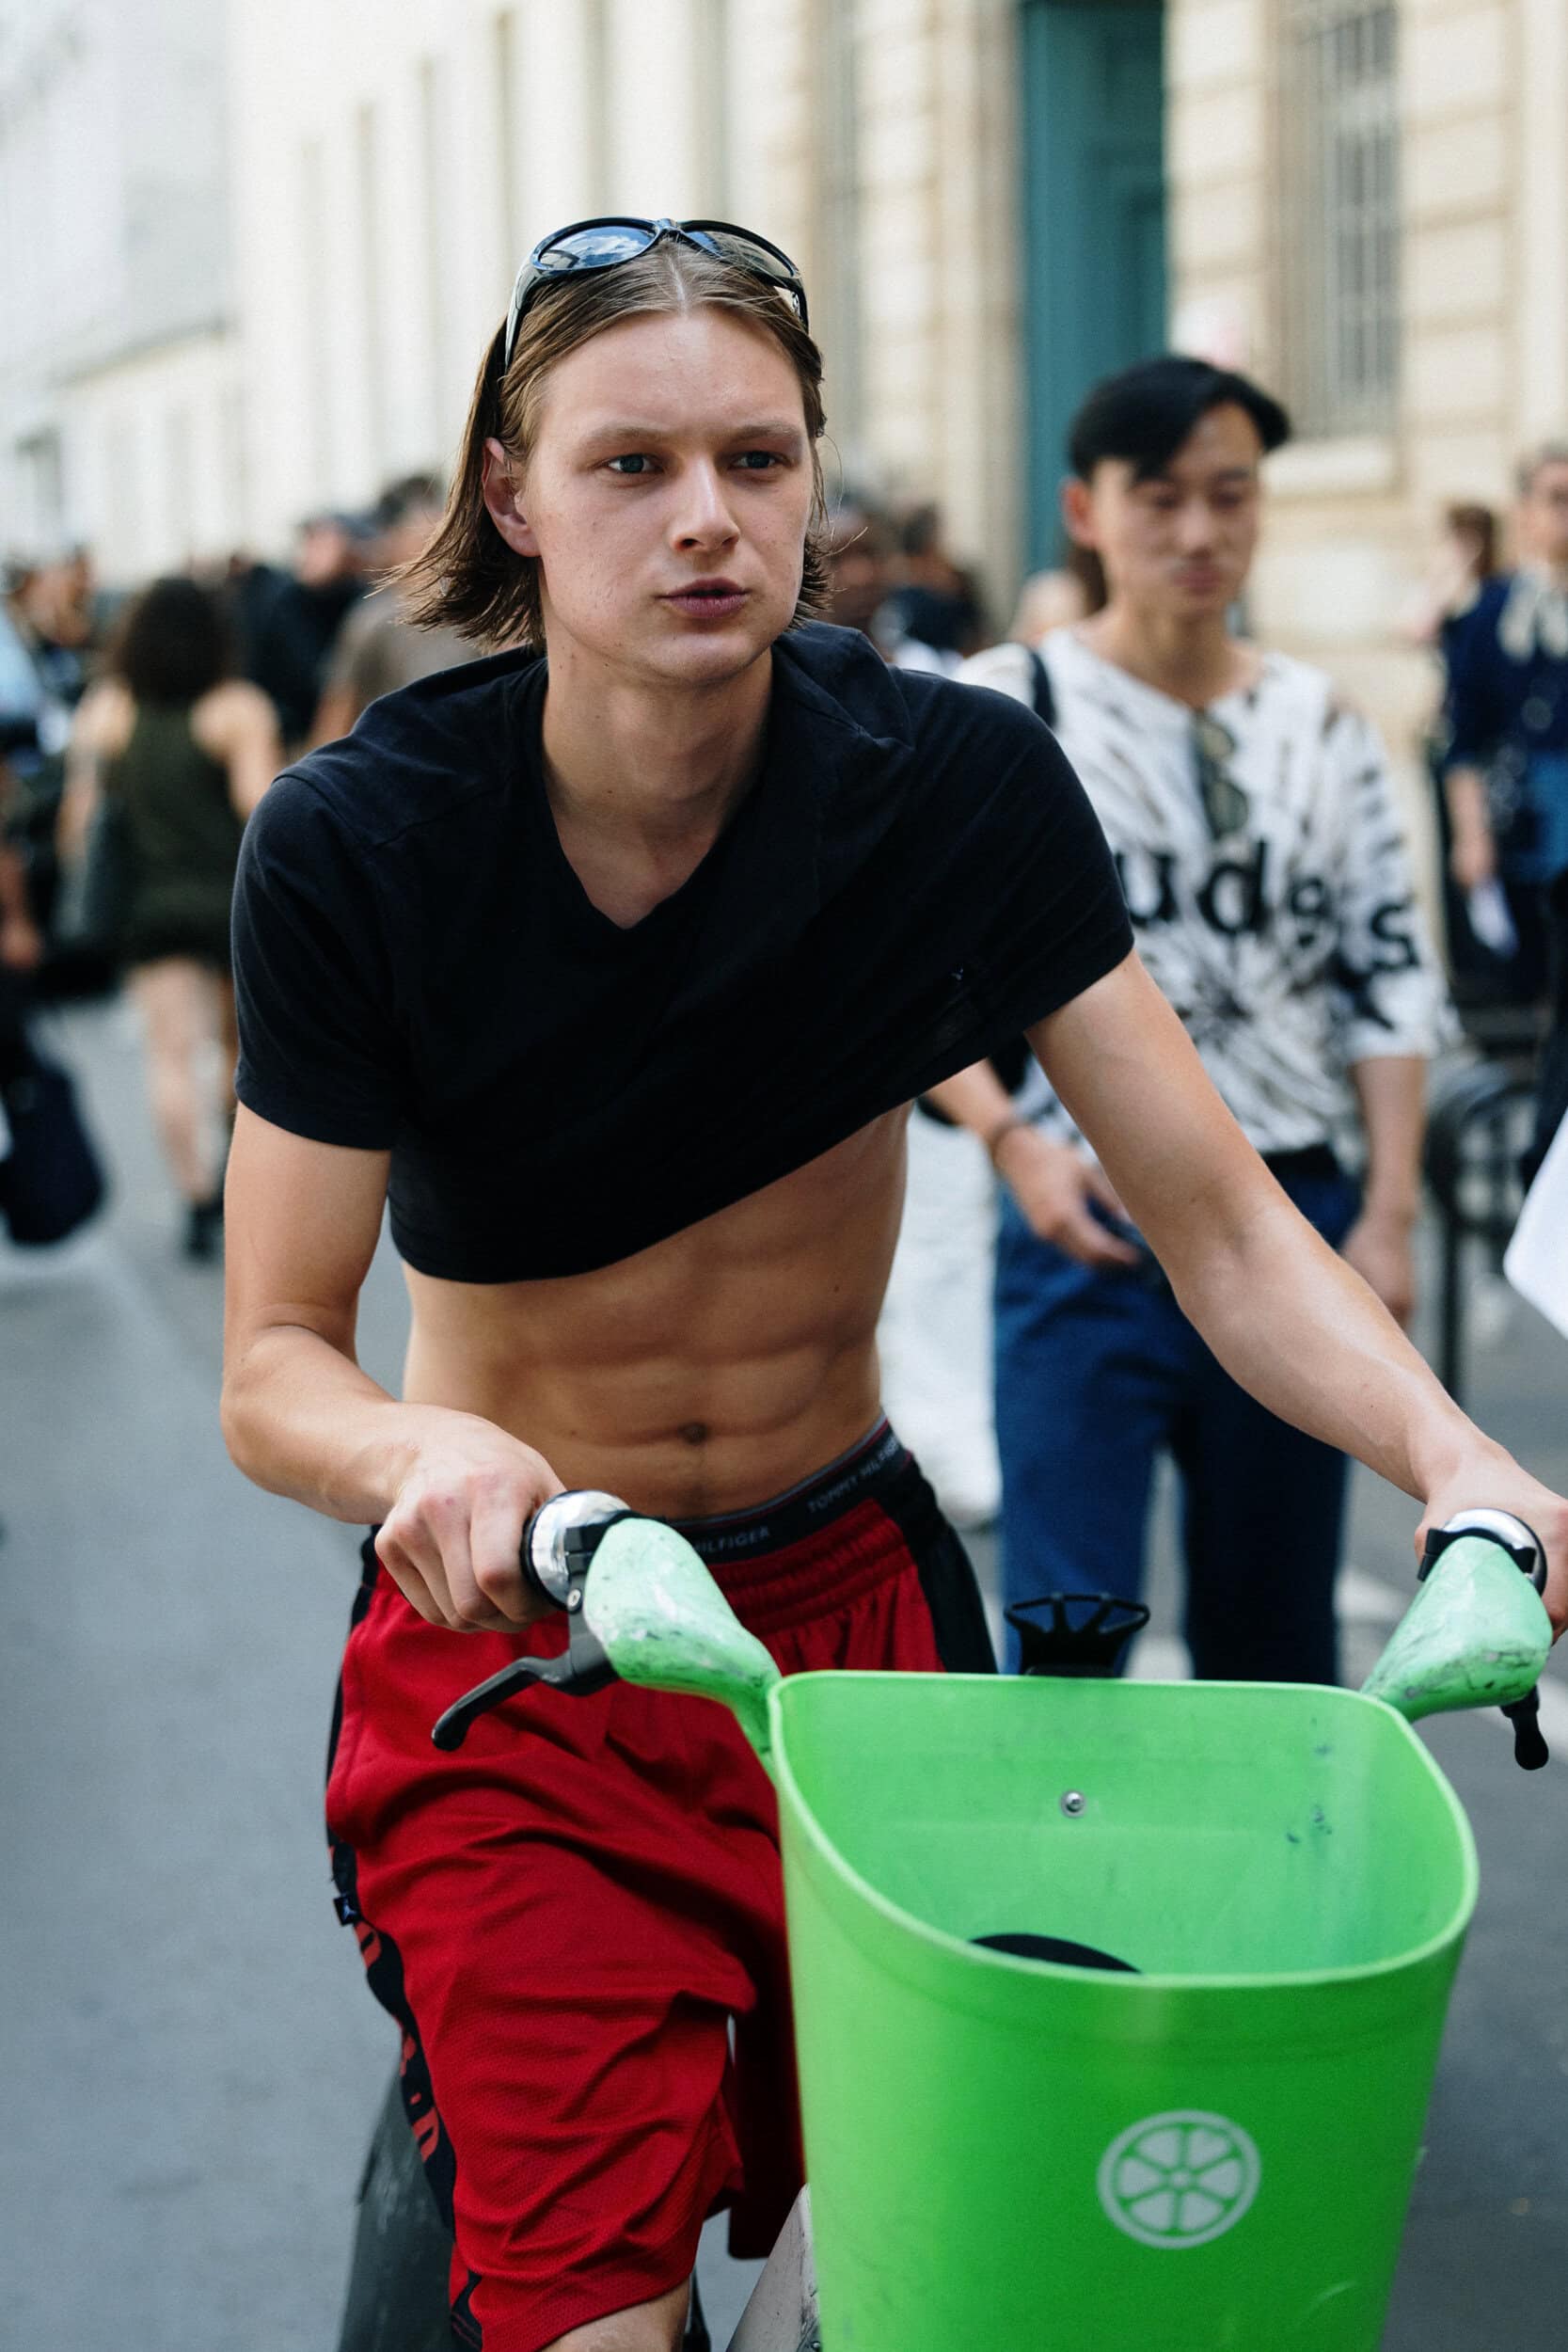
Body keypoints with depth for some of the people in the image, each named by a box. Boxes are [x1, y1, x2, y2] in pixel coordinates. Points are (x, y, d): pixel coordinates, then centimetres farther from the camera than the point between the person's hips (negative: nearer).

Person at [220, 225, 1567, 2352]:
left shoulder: (957, 783, -14)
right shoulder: (361, 843, -18)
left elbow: (1226, 1226, -14)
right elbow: (271, 1368, -17)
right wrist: (423, 1454, -40)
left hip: (847, 1594, 3)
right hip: (512, 1630, -2)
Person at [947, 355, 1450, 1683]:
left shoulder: (1321, 726, 10)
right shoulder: (1002, 711, -1)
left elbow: (1389, 979, 10)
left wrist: (1389, 1213, 1)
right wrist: (1013, 1139, -19)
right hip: (1090, 1227, -3)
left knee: (1279, 1646, 13)